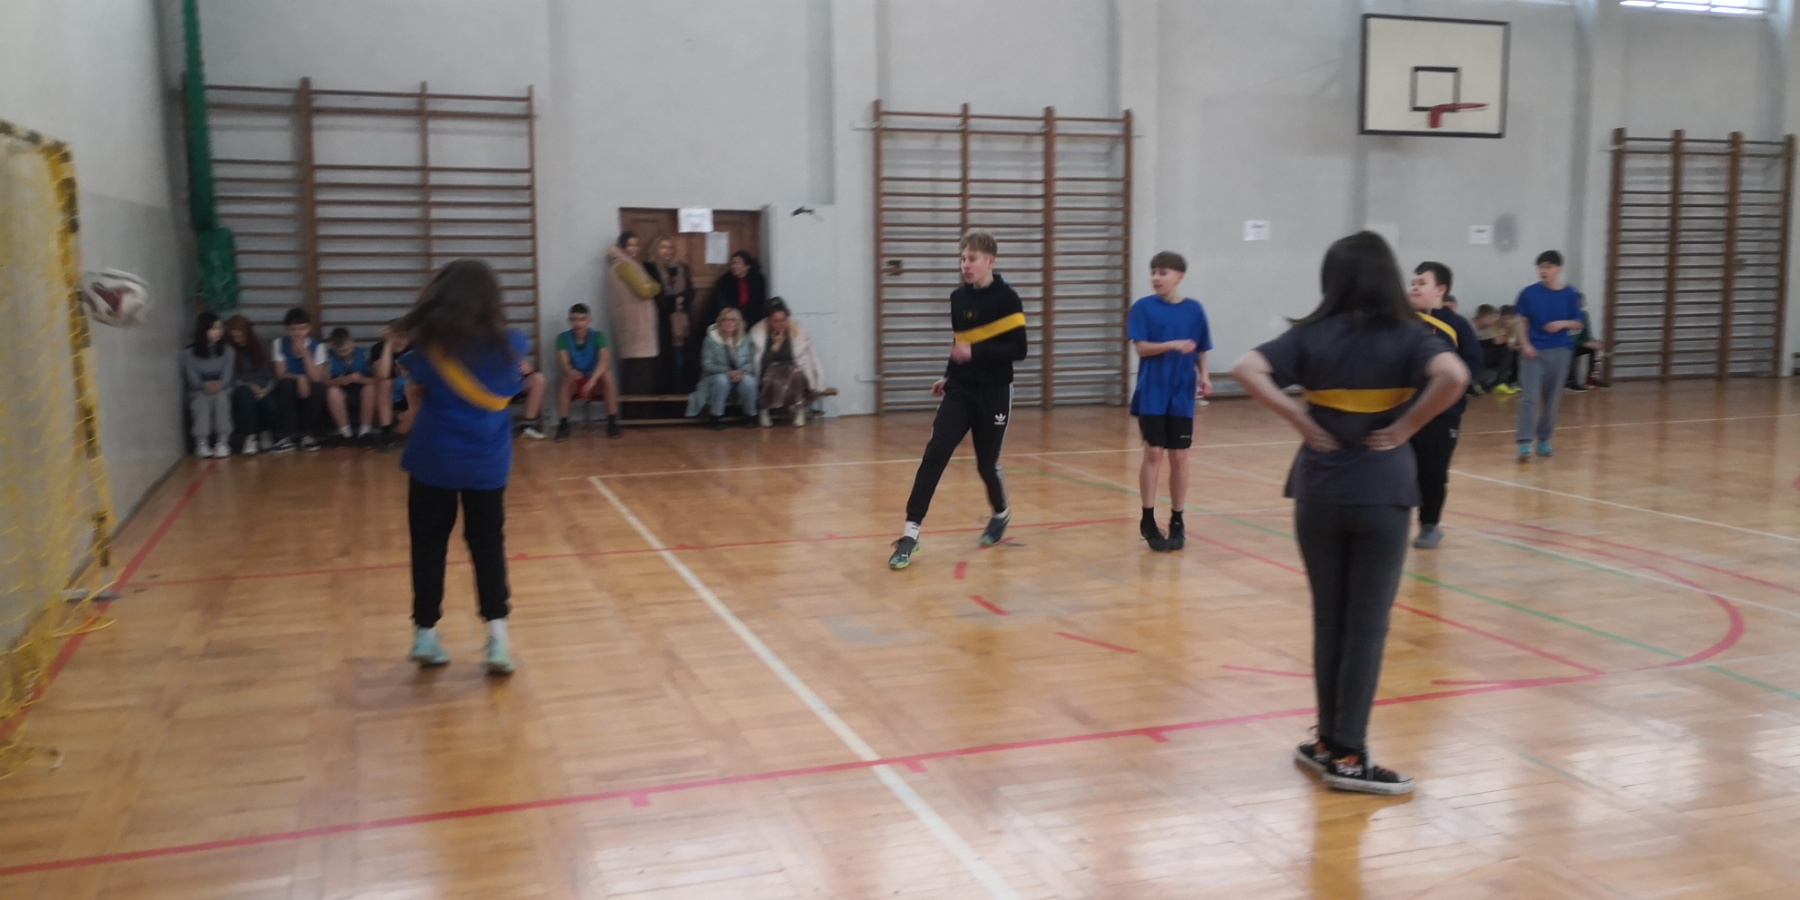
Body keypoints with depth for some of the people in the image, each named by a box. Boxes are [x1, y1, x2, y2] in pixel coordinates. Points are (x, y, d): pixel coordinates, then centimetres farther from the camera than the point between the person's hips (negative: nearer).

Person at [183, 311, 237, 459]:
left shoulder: (228, 351, 5)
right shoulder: (188, 353, -1)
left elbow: (227, 377, -7)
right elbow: (192, 379, -10)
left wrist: (217, 385, -30)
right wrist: (205, 385, -33)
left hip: (222, 391, 1)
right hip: (198, 393, -1)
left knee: (221, 397, -34)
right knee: (203, 401, -36)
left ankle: (223, 443, -35)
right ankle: (201, 444, -38)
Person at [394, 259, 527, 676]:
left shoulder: (429, 345, -8)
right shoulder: (507, 345, -4)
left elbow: (414, 395, 4)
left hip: (433, 457, -1)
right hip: (487, 460, 1)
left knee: (428, 544, 10)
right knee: (488, 544, 7)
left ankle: (425, 634, 15)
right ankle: (497, 634, -3)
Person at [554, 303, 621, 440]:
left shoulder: (598, 336, -11)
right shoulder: (563, 338, -9)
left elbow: (605, 360, -28)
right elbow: (563, 362, -24)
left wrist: (592, 380, -46)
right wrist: (570, 371, -49)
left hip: (596, 384, 0)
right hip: (574, 385, 0)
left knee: (607, 374, -31)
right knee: (567, 377, -33)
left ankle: (612, 422, -25)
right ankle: (563, 424, -27)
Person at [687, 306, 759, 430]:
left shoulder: (745, 341, 4)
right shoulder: (711, 339, -5)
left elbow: (751, 363, -3)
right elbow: (707, 365, -12)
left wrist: (741, 372, -27)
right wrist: (728, 372, -28)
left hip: (740, 376, 2)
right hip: (717, 377, -2)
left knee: (748, 380, -32)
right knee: (722, 379, -37)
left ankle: (750, 416, -12)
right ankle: (716, 417, -22)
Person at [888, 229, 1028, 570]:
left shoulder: (1007, 298, -11)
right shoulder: (958, 297, 5)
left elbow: (1019, 349, -15)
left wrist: (975, 353, -24)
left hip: (993, 394, -4)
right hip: (959, 391, 4)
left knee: (986, 464, 7)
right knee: (934, 454, -12)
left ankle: (1001, 514, 39)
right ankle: (910, 533, -13)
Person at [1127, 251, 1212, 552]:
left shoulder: (1194, 309, 4)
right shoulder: (1143, 307, -3)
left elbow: (1199, 350, 10)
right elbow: (1141, 348, -10)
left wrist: (1203, 376, -5)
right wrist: (1173, 345, -22)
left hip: (1182, 395, 2)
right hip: (1152, 394, -2)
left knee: (1179, 457, 6)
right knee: (1153, 453, -2)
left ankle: (1177, 523, 17)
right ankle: (1149, 522, 8)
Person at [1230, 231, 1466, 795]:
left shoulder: (1311, 335, -1)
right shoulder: (1408, 336, -4)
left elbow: (1246, 370, -12)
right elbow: (1453, 376, -22)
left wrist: (1301, 421, -7)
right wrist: (1405, 428, -11)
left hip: (1318, 494, 2)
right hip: (1381, 496, -2)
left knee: (1328, 622, 14)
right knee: (1366, 628, 4)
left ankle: (1328, 743, 23)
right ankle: (1347, 757, 7)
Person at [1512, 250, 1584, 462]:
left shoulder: (1570, 295, 1)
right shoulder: (1529, 293, -2)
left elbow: (1577, 324, 6)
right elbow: (1521, 322, 2)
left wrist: (1562, 323, -15)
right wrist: (1525, 345, -11)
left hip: (1559, 351, 2)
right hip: (1533, 350, -2)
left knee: (1552, 399, 9)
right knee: (1529, 397, -11)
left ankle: (1543, 440, 22)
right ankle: (1524, 443, -15)